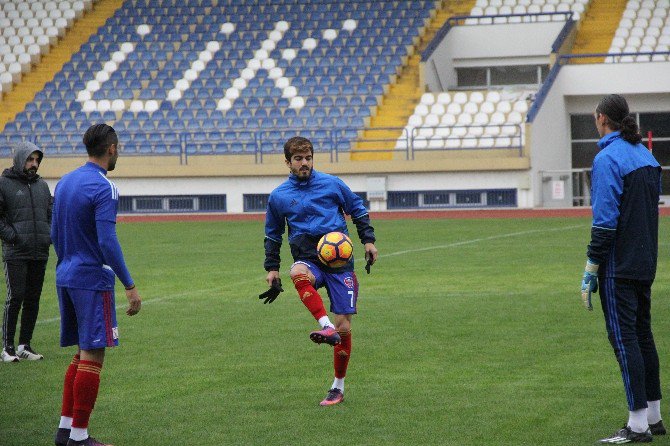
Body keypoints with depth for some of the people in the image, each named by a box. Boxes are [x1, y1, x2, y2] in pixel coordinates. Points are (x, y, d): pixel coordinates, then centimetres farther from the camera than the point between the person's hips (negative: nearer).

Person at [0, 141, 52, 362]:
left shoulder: (42, 185, 15)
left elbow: (51, 215, 21)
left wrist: (49, 237, 5)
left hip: (40, 253, 6)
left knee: (33, 299, 7)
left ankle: (25, 344, 13)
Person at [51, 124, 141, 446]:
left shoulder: (64, 182, 11)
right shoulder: (103, 189, -15)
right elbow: (107, 242, -21)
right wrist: (130, 286, -18)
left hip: (65, 277, 9)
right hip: (93, 280, -9)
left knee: (82, 354, 16)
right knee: (92, 357, -4)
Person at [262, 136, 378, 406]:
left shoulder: (331, 184, 4)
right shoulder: (279, 197, 8)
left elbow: (358, 210, 16)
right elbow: (273, 235, 21)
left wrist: (368, 240, 6)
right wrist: (272, 268, 14)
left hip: (340, 261, 0)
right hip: (308, 260, 0)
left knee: (344, 326, -3)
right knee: (299, 274, -40)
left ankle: (338, 386, 12)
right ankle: (327, 328, -46)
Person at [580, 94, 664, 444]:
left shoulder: (608, 159, -15)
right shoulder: (646, 156, 12)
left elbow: (605, 220, -19)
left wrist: (591, 270, -15)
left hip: (618, 266, -9)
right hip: (645, 263, 9)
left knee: (624, 337, -7)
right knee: (642, 334, 15)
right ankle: (654, 417, 20)